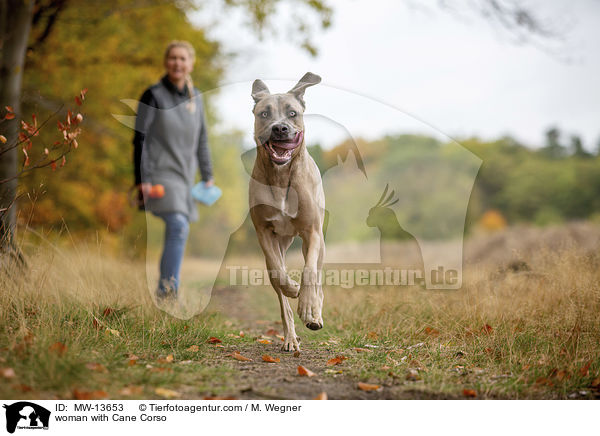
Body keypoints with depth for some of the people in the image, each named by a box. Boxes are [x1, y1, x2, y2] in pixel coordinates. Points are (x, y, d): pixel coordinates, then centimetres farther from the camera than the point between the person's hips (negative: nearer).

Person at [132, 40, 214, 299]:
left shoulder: (195, 98, 13)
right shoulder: (153, 95, -4)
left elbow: (201, 141, 20)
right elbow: (140, 139, -7)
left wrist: (207, 176, 17)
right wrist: (142, 179, -13)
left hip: (185, 176, 6)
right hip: (160, 173, -6)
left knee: (176, 232, 6)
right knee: (178, 227, -22)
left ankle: (163, 291, 16)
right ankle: (169, 290, -22)